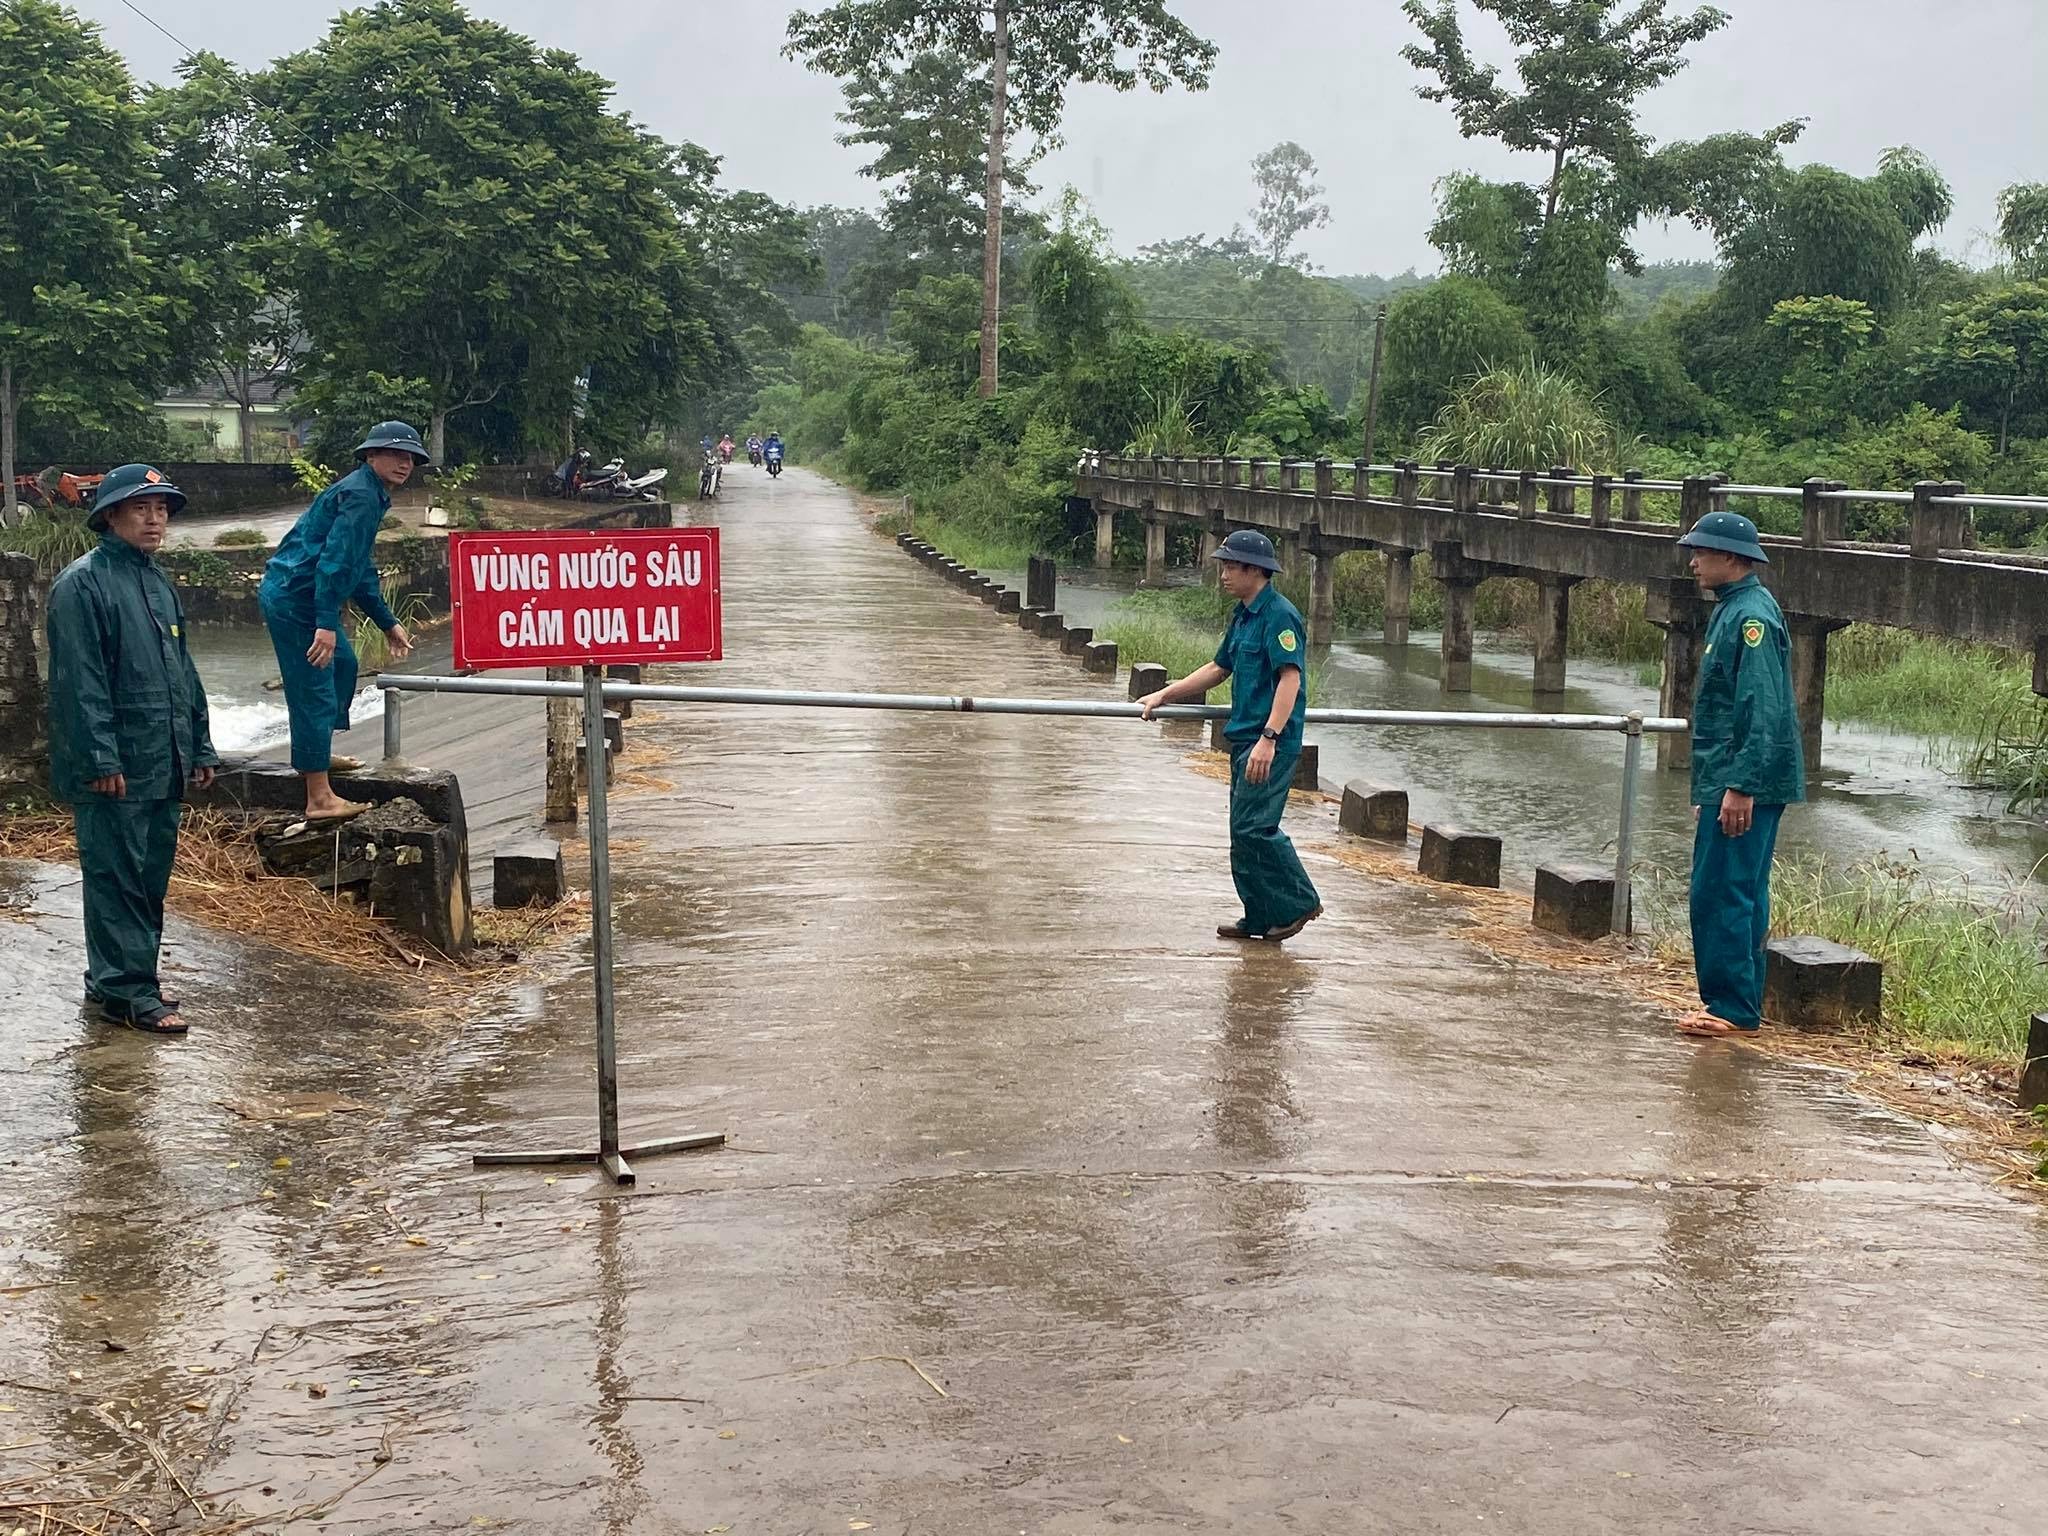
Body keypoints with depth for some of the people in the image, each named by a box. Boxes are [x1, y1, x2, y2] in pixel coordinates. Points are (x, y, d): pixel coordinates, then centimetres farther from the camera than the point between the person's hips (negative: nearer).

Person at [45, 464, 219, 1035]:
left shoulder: (159, 582, 17)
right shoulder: (82, 584, -10)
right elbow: (79, 680, -16)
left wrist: (199, 748, 18)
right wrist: (100, 760, -20)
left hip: (165, 766, 9)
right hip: (116, 769, -9)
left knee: (152, 874, 13)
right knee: (118, 876, -4)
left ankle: (119, 977, 24)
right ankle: (127, 991, 0)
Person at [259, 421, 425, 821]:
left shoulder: (369, 495, 19)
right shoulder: (359, 496, -15)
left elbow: (360, 570, 27)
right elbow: (334, 560, -25)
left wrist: (388, 623, 29)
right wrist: (326, 624, -30)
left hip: (302, 598, 11)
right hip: (295, 603, -11)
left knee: (343, 665, 27)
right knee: (315, 692, -10)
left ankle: (317, 755, 42)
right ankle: (319, 799, -9)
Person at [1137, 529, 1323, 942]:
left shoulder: (1279, 615, -13)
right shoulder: (1243, 615, 17)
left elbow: (1289, 679, -22)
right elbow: (1218, 669, 28)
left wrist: (1269, 738, -30)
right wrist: (1164, 696, 24)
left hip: (1271, 743, -10)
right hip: (1245, 738, 10)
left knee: (1253, 827, -13)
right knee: (1245, 830, 11)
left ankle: (1298, 903, -2)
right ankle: (1261, 917, 17)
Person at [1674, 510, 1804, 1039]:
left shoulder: (1752, 616, -16)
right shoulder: (1731, 610, 16)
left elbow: (1763, 711, -22)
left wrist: (1740, 787, -25)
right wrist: (1708, 787, 24)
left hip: (1742, 785, -11)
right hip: (1728, 781, 11)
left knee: (1720, 895, -8)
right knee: (1741, 895, 13)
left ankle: (1732, 1008, -3)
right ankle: (1741, 1004, 20)